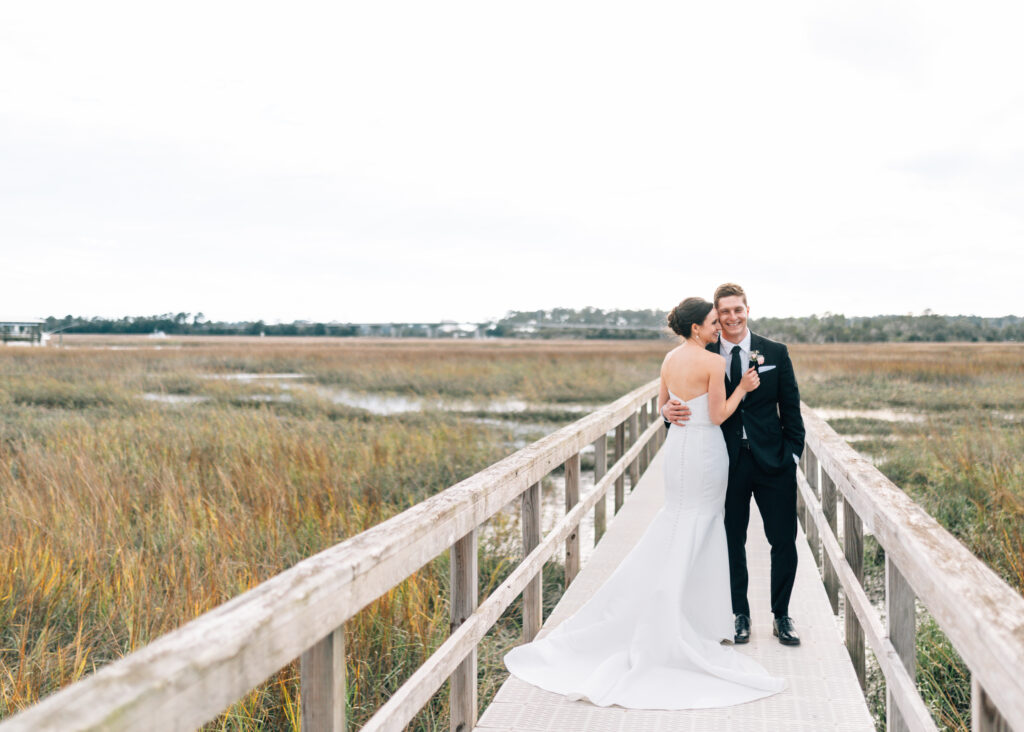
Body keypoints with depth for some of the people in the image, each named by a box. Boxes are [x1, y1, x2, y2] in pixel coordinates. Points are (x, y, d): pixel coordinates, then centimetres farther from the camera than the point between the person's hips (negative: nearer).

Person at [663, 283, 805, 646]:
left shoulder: (775, 353, 3)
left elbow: (791, 408, 5)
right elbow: (687, 403, 1)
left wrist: (793, 453, -1)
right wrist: (669, 411, -22)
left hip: (772, 461, 1)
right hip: (727, 463, 0)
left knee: (784, 541, 5)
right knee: (733, 542, 9)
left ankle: (781, 615, 23)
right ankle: (740, 613, 26)